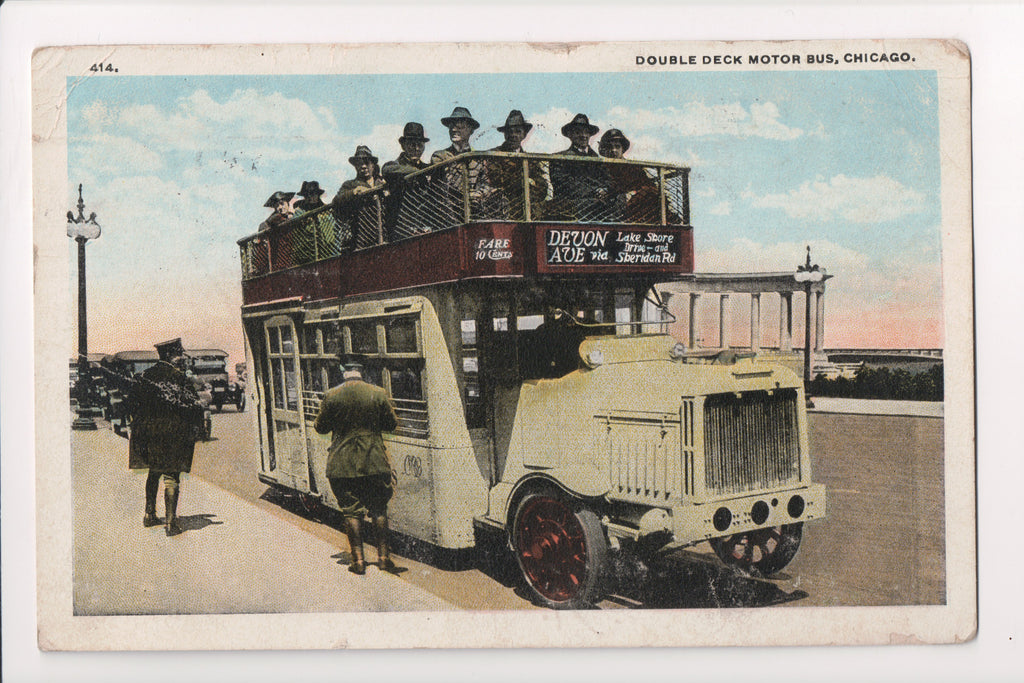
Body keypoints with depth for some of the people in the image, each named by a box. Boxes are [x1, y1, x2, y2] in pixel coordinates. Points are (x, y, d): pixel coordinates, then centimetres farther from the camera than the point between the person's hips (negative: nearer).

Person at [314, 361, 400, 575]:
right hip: (374, 462, 1)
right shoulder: (378, 394, -3)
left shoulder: (331, 396, -4)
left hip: (342, 465, 0)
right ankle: (383, 556, 13)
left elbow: (320, 427, 6)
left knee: (351, 511, 5)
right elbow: (392, 424, 7)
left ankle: (358, 560, 4)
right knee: (378, 509, 11)